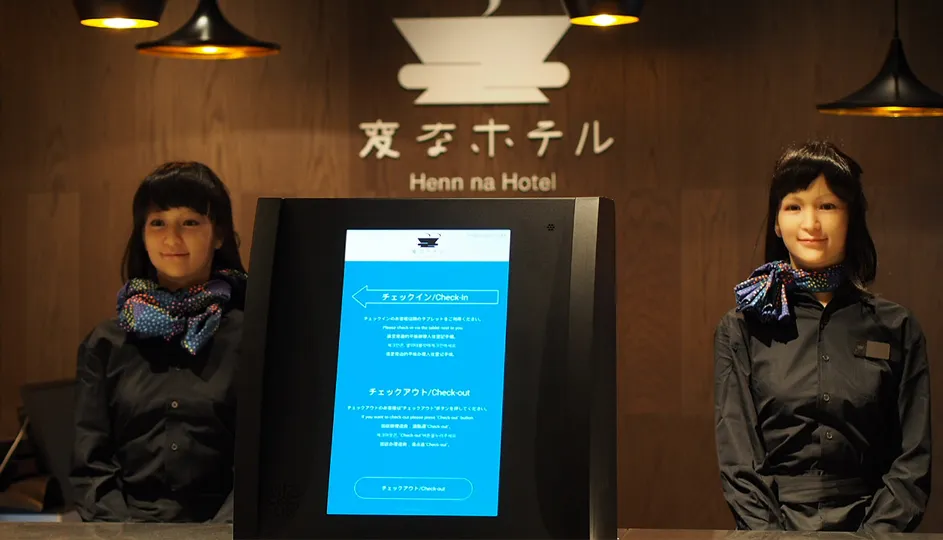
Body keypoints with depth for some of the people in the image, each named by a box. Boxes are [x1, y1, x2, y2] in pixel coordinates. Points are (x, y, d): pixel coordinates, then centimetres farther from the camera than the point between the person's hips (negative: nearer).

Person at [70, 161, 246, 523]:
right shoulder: (105, 345, 13)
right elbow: (89, 467, 8)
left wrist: (219, 533, -15)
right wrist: (121, 530, -9)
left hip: (220, 526, -2)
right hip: (126, 526, 2)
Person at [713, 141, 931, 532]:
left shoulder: (897, 329, 11)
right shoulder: (740, 330, 10)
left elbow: (912, 462, 7)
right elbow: (737, 462, 3)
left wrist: (874, 534, -8)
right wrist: (773, 535, -11)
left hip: (867, 527, 0)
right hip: (774, 529, 0)